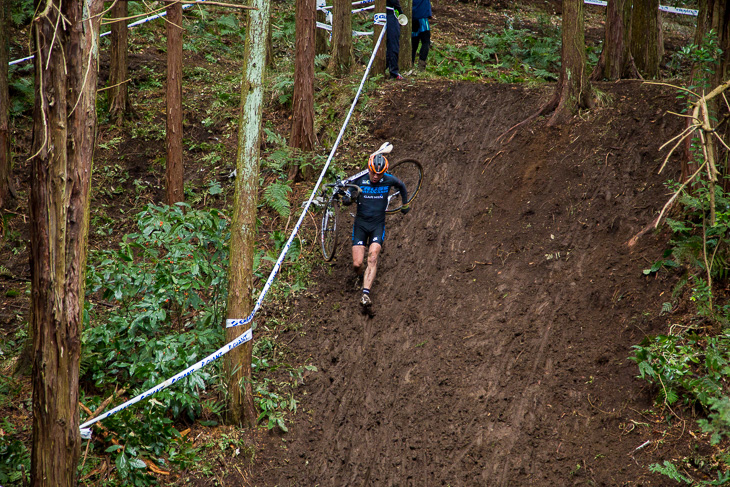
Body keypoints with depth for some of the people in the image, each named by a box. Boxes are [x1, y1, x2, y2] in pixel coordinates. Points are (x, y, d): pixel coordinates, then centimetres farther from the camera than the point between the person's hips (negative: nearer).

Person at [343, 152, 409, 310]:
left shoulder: (389, 180, -6)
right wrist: (347, 198, -17)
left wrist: (405, 204, 29)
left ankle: (365, 294, -27)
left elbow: (401, 186, 16)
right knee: (357, 264, -7)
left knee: (373, 258, -22)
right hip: (361, 224, 0)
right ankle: (359, 277, 30)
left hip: (378, 225, 0)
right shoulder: (359, 179, -8)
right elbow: (348, 194, 7)